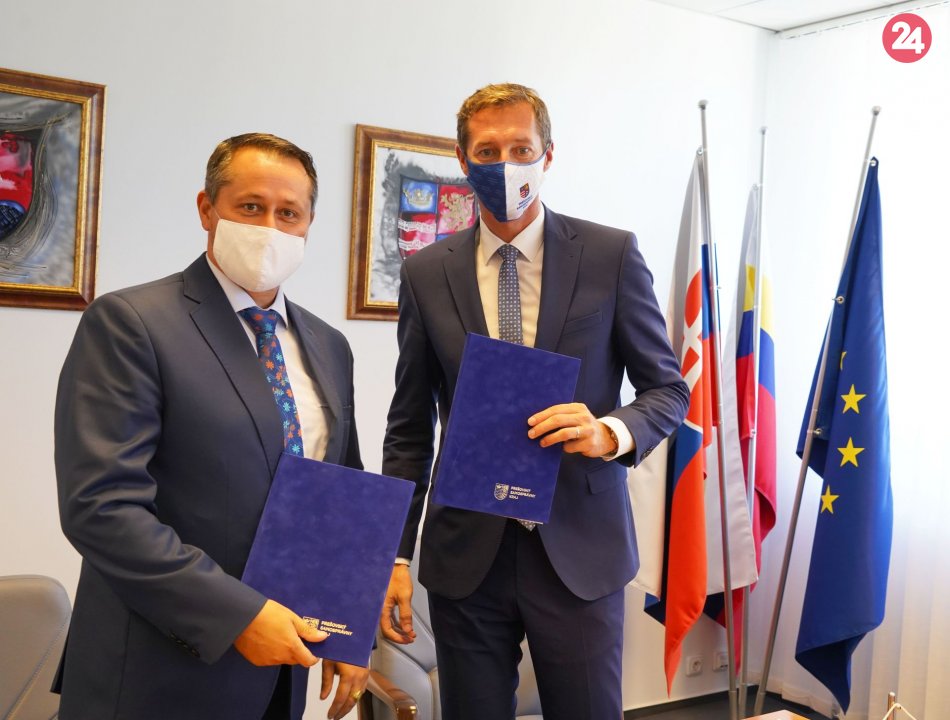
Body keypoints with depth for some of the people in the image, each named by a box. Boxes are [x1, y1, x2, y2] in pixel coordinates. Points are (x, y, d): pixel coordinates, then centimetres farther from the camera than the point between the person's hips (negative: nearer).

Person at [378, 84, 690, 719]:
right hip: (465, 554, 2)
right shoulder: (427, 273, 3)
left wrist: (611, 431, -19)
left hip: (580, 551, -1)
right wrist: (395, 554, 3)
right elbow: (410, 428, 7)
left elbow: (669, 388, 3)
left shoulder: (612, 255, -1)